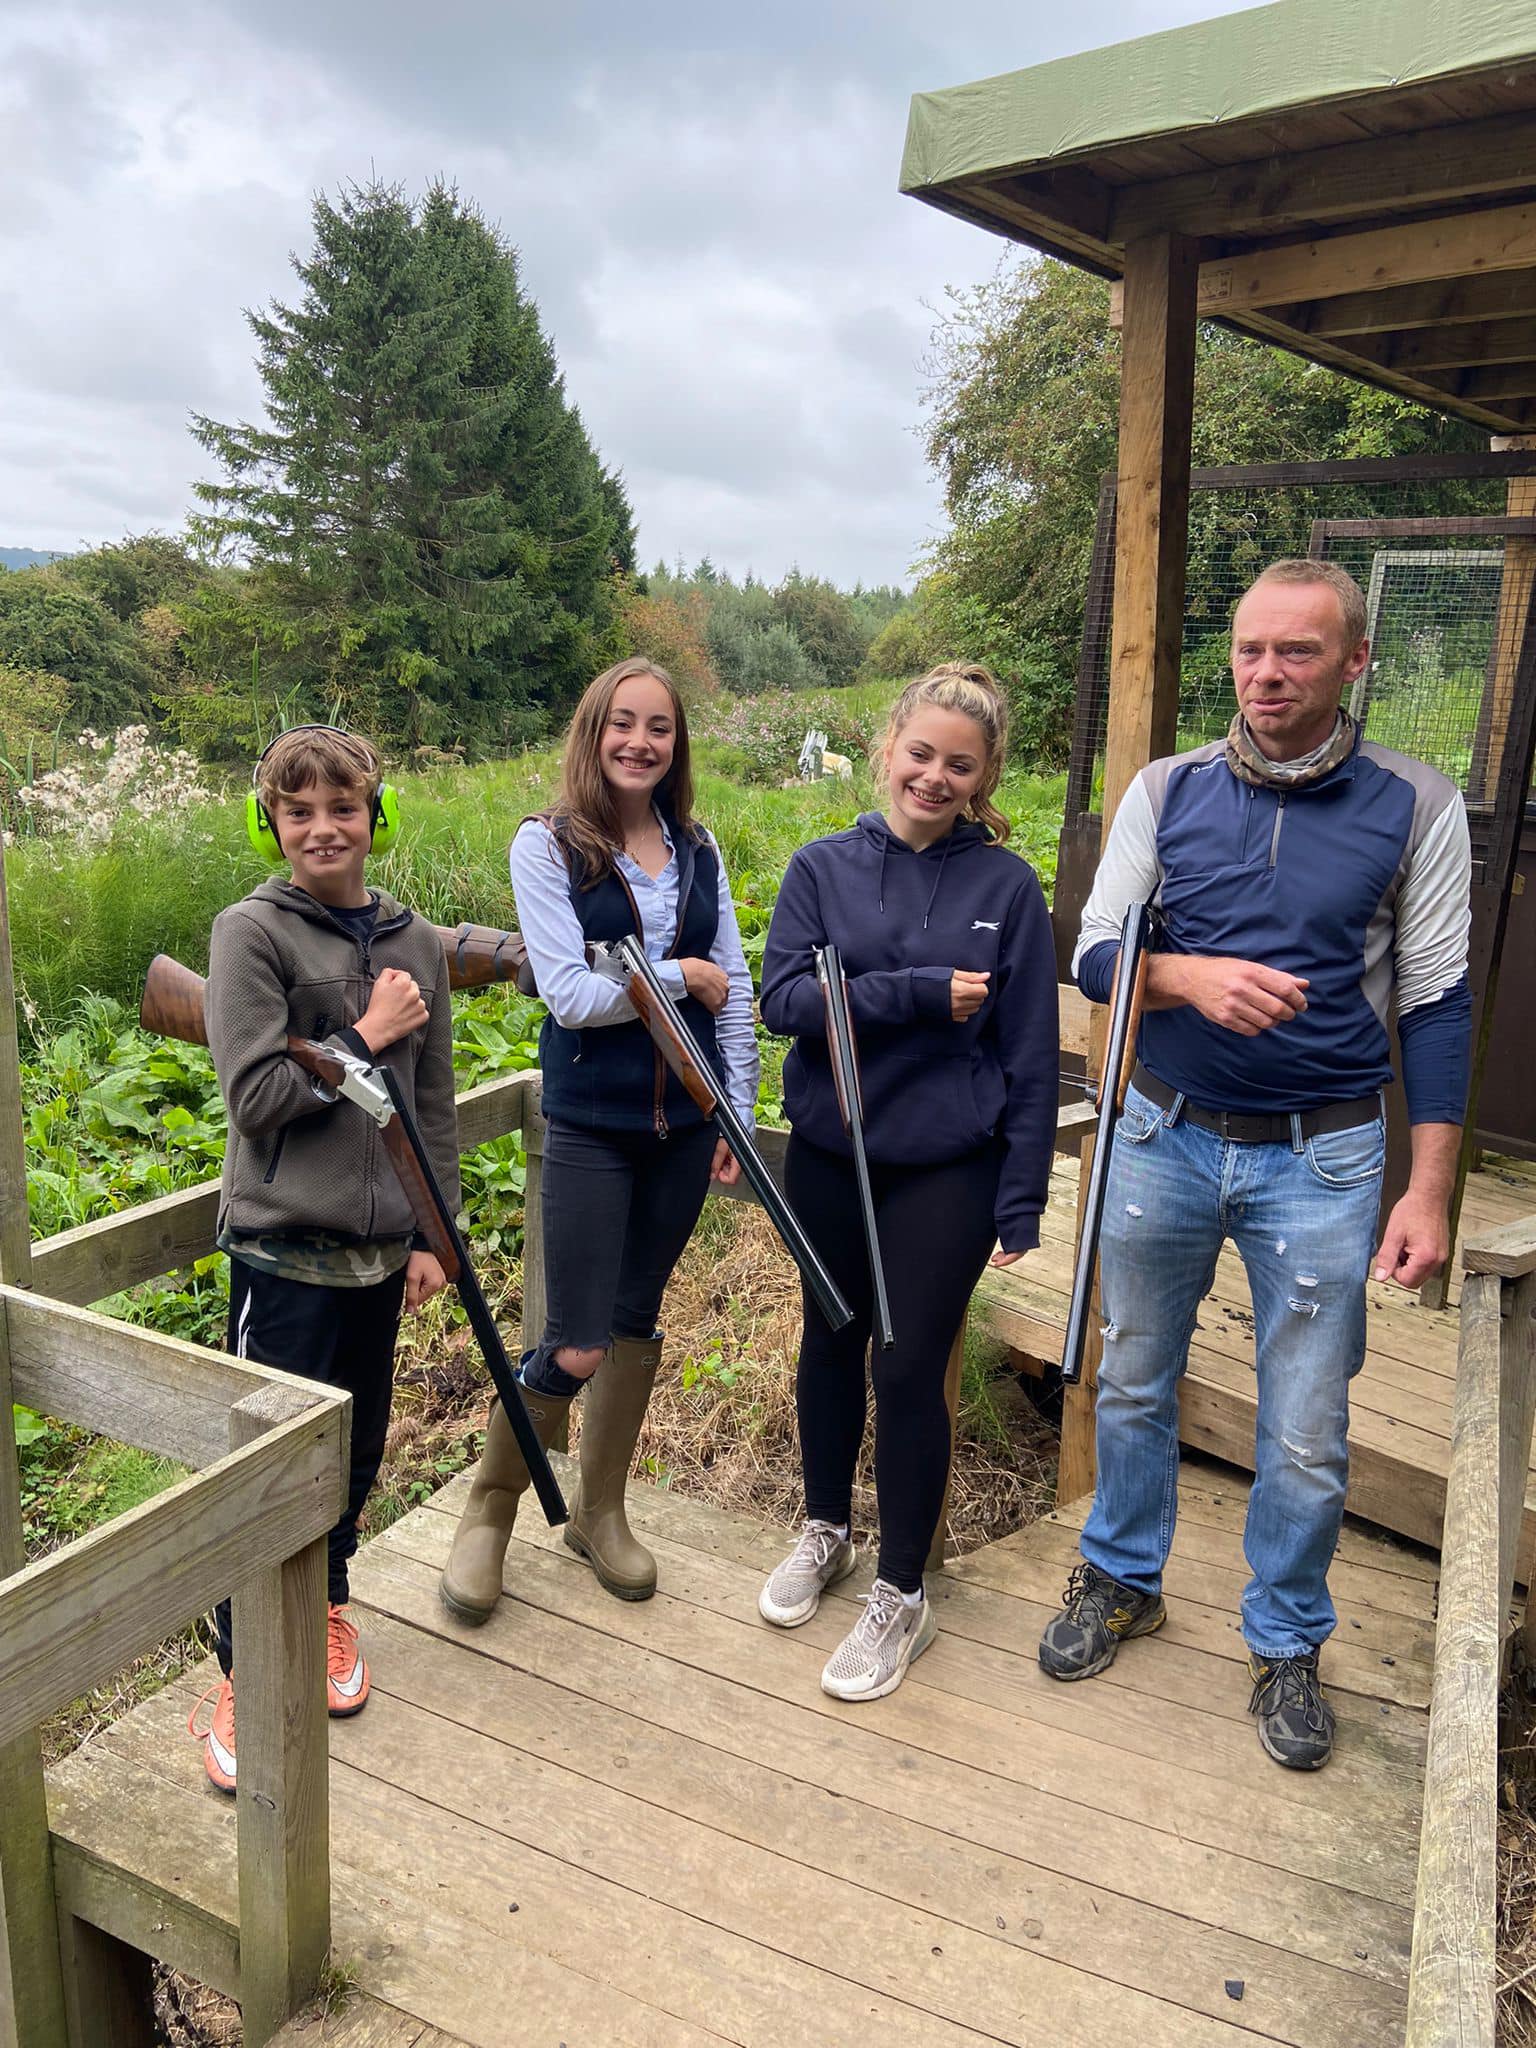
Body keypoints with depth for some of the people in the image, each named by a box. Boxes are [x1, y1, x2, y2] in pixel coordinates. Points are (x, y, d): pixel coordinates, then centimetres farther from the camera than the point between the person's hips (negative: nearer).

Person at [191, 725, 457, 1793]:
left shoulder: (416, 943, 6)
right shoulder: (252, 933, -8)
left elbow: (435, 1106, 9)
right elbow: (256, 1095, -16)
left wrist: (432, 1234, 7)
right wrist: (364, 1038, -14)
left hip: (380, 1248, 5)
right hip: (284, 1249, -4)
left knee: (357, 1452, 17)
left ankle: (328, 1605, 41)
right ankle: (243, 1676, 21)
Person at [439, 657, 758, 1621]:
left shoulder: (698, 847, 6)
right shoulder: (547, 845, -7)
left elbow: (736, 989, 8)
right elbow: (570, 993, -16)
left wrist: (739, 1110, 4)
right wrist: (680, 974, -9)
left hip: (685, 1119, 4)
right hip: (592, 1123, -4)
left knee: (638, 1320, 15)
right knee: (577, 1346, -3)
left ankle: (602, 1512, 34)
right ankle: (489, 1512, 23)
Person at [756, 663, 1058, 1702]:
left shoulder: (1006, 885, -5)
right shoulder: (823, 868, -1)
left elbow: (1031, 1057, -4)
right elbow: (785, 997, -12)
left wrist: (1021, 1202, -6)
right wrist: (920, 994, -21)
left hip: (946, 1168, -2)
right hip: (830, 1155, 3)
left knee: (908, 1369, 1)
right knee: (831, 1344, 18)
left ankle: (903, 1594, 23)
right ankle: (826, 1530, 42)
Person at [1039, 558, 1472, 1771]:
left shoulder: (1415, 806, -4)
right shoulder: (1168, 790, 0)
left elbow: (1436, 1005, -3)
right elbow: (1095, 955, -1)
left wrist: (1430, 1190, -8)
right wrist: (1191, 975, -23)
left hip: (1321, 1159, -1)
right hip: (1166, 1136, 2)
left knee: (1308, 1432, 8)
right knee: (1134, 1383, 17)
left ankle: (1287, 1645, 32)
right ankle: (1123, 1579, 41)